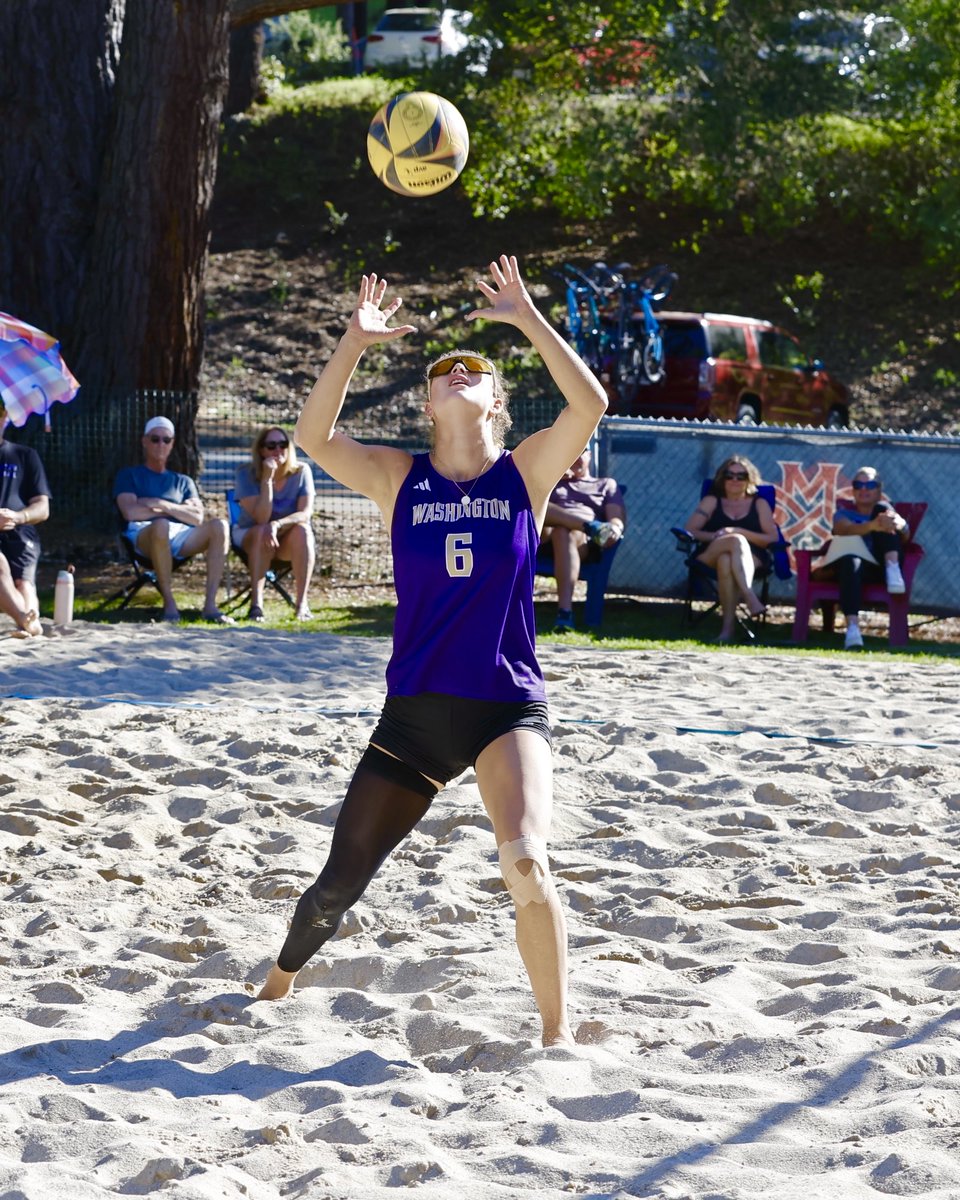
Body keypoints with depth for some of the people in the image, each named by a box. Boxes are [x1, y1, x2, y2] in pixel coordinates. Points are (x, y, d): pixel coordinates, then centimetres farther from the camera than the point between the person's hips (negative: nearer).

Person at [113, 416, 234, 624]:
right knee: (161, 525, -41)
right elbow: (130, 512, 1)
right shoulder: (129, 476, 22)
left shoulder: (183, 482, 31)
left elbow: (197, 517, 12)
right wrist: (178, 509, 7)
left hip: (181, 538, 4)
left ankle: (210, 605, -35)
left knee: (218, 525, -28)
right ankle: (169, 603, -36)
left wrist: (162, 505, -2)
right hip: (144, 535, -4)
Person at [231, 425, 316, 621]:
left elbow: (306, 513, -20)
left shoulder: (301, 472, -9)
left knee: (301, 530, -32)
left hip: (290, 545, 1)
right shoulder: (246, 474, -14)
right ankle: (256, 603, -40)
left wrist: (277, 525, -38)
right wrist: (267, 479, -29)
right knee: (262, 533, -35)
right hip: (251, 539, -1)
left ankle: (302, 602, -34)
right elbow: (261, 519, -23)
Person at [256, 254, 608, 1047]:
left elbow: (590, 404, -15)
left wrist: (528, 320, -18)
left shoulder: (525, 472, 1)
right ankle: (281, 978, 38)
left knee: (525, 864, -26)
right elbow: (315, 437, -11)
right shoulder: (399, 477, 4)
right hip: (414, 711, 2)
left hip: (508, 707, -2)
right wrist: (355, 342, -18)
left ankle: (558, 1031, -11)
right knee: (341, 880, 9)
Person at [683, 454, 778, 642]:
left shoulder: (759, 504, 19)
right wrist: (715, 536, -11)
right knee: (737, 541, -36)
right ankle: (750, 597, -49)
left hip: (751, 558, 0)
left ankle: (728, 627, -48)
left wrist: (739, 532, -9)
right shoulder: (712, 501, 21)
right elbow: (690, 531, 9)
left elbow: (773, 538, 5)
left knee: (726, 561, -38)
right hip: (710, 556, 0)